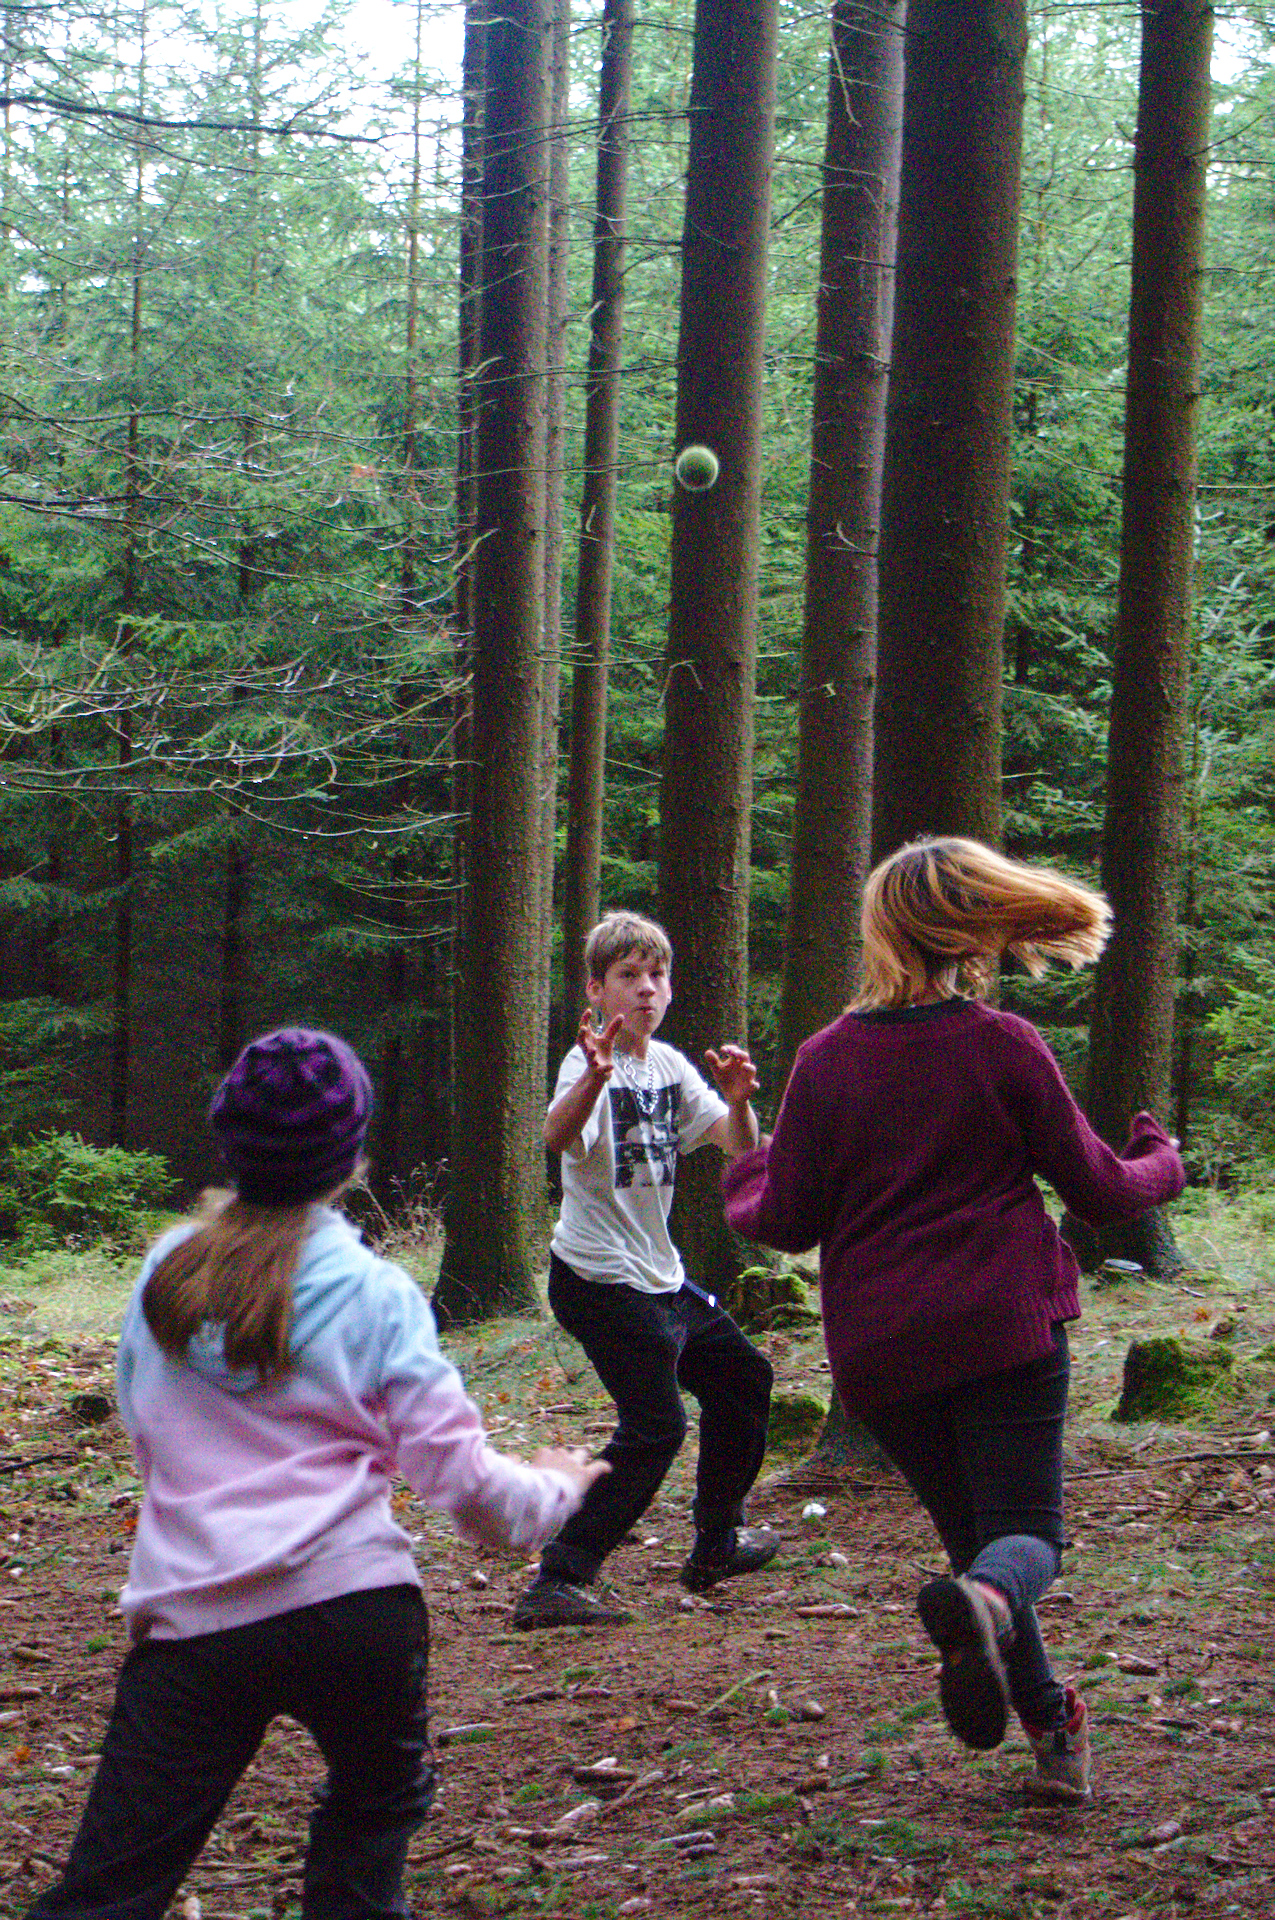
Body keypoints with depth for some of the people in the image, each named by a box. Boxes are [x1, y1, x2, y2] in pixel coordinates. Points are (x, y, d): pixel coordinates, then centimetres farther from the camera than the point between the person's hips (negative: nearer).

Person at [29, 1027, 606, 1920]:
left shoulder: (166, 1274, 9)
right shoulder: (375, 1293, -1)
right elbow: (460, 1475, -2)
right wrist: (555, 1488, 17)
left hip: (193, 1618, 2)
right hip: (350, 1604, -2)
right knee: (375, 1811, 25)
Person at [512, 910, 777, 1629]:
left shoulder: (669, 1064, 8)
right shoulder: (589, 1064, -16)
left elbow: (738, 1148, 4)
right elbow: (559, 1136, -38)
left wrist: (738, 1101, -18)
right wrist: (594, 1077, -58)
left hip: (662, 1275, 9)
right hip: (601, 1279, -9)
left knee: (744, 1378, 20)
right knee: (655, 1429, -16)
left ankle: (718, 1543, 35)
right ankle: (558, 1583, -15)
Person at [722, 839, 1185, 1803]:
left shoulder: (826, 1059, -2)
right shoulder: (1005, 1045, -5)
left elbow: (786, 1221, 3)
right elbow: (1099, 1189, 2)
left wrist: (744, 1183, 26)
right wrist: (1160, 1160, 24)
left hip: (879, 1349, 2)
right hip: (1005, 1327, -2)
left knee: (971, 1528, 17)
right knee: (1026, 1532, 1)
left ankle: (1052, 1725, 8)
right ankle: (984, 1602, -35)